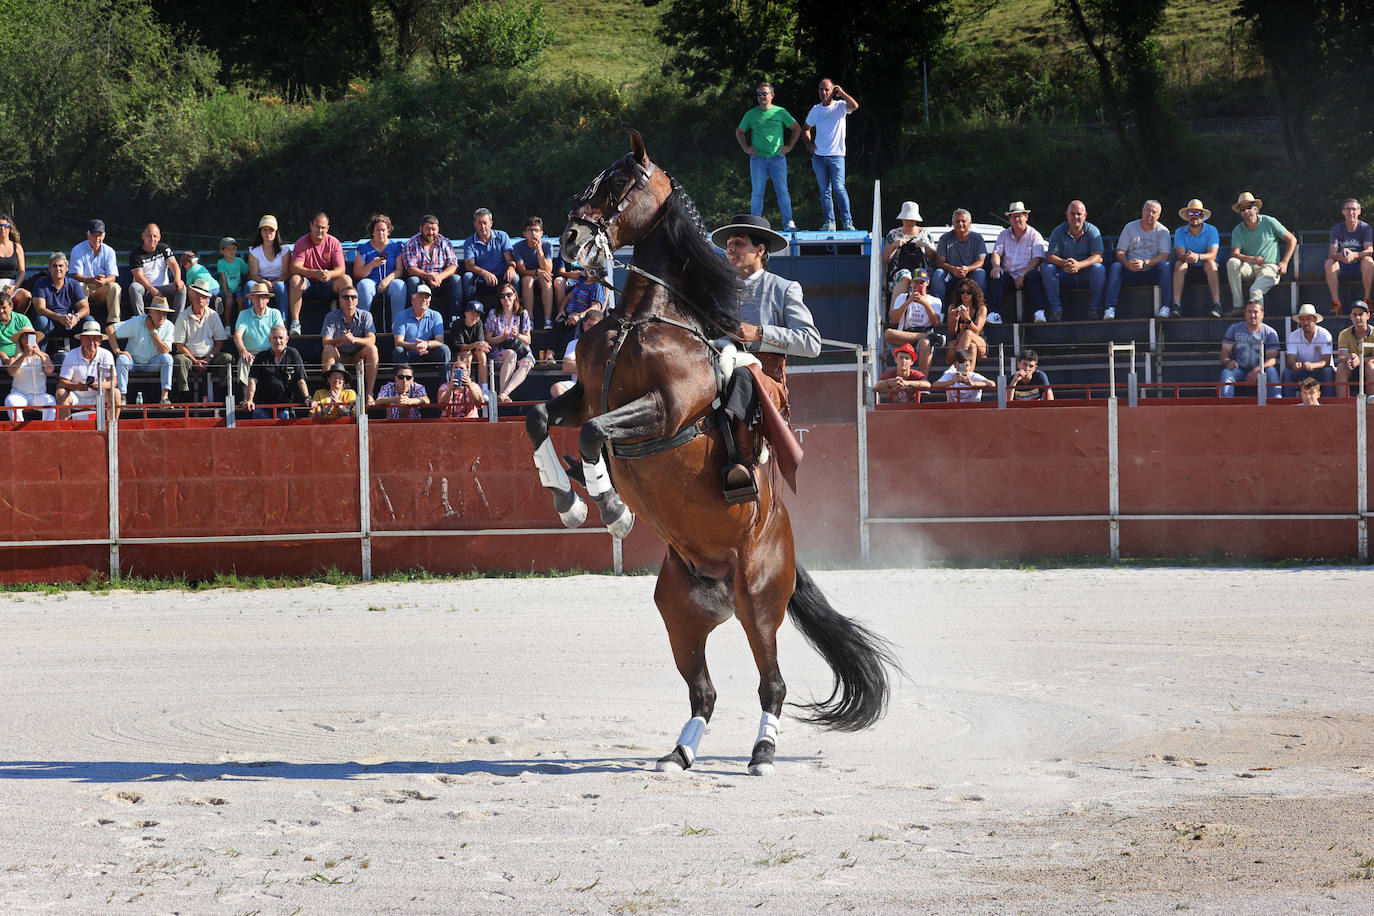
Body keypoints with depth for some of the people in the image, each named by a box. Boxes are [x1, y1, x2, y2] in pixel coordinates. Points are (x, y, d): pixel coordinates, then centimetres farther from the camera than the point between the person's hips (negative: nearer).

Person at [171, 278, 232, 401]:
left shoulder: (213, 315, 9)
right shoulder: (183, 316, 1)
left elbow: (220, 341, 9)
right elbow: (179, 345, -2)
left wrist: (210, 357, -8)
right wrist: (194, 361, -12)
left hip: (209, 357, 2)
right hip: (189, 356, -2)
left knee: (227, 358, -24)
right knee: (179, 359, -34)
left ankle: (227, 391, -24)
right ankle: (183, 394, -36)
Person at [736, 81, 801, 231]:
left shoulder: (780, 112, 6)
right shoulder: (751, 114, 8)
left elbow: (797, 129, 15)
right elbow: (739, 132, 22)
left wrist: (789, 146, 7)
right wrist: (745, 148, 10)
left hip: (777, 157, -1)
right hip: (758, 158, 1)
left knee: (782, 191, -6)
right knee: (757, 192, -2)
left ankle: (788, 223, -6)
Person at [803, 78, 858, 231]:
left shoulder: (840, 106, 0)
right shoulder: (815, 110, 13)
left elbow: (855, 106, -21)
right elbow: (807, 128, 27)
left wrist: (841, 92, -11)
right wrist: (809, 143, 10)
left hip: (836, 155, -4)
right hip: (818, 156, 4)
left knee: (839, 188, -14)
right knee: (825, 191, 5)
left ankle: (847, 222, -14)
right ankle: (829, 222, 8)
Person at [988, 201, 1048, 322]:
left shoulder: (1034, 235, 5)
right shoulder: (1004, 235, 16)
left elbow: (1037, 259, -6)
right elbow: (996, 253, 7)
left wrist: (1023, 275, -19)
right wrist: (996, 266, -18)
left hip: (1026, 275, -2)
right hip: (1009, 275, 2)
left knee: (1033, 275, -35)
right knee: (995, 277, -28)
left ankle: (1039, 312, -46)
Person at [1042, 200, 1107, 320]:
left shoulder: (1092, 231, -1)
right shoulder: (1058, 231, 2)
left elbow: (1098, 257, -14)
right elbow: (1050, 257, -7)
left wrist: (1079, 265, -32)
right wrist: (1064, 263, -30)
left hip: (1086, 275, -1)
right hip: (1065, 276, 1)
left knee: (1098, 268, -30)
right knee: (1047, 268, -24)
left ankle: (1094, 309, -24)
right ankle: (1055, 309, -24)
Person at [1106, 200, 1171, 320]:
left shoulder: (1162, 231, 3)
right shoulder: (1130, 227, 9)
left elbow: (1165, 255, -9)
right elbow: (1120, 252, 3)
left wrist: (1145, 263, -24)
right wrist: (1128, 264, -20)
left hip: (1152, 272, -1)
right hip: (1131, 273, 1)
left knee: (1166, 266, -30)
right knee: (1115, 266, -26)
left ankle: (1165, 307, -35)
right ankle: (1110, 308, -34)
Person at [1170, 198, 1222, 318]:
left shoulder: (1211, 230, -4)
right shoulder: (1180, 232, 2)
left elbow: (1212, 255, -18)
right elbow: (1179, 253, -14)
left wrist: (1198, 256, -40)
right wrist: (1186, 257, -40)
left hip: (1205, 268, -1)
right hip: (1188, 270, 1)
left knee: (1210, 263, -33)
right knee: (1179, 263, -29)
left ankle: (1216, 304, -42)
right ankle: (1176, 305, -40)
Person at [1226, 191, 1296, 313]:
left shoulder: (1269, 222, 1)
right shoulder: (1238, 231, 7)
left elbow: (1292, 240, 7)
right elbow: (1235, 254, -8)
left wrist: (1284, 262, -3)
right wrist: (1252, 259, -28)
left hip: (1269, 267, -4)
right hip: (1249, 268, 4)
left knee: (1255, 290, -34)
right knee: (1232, 262, -29)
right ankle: (1237, 305, -29)